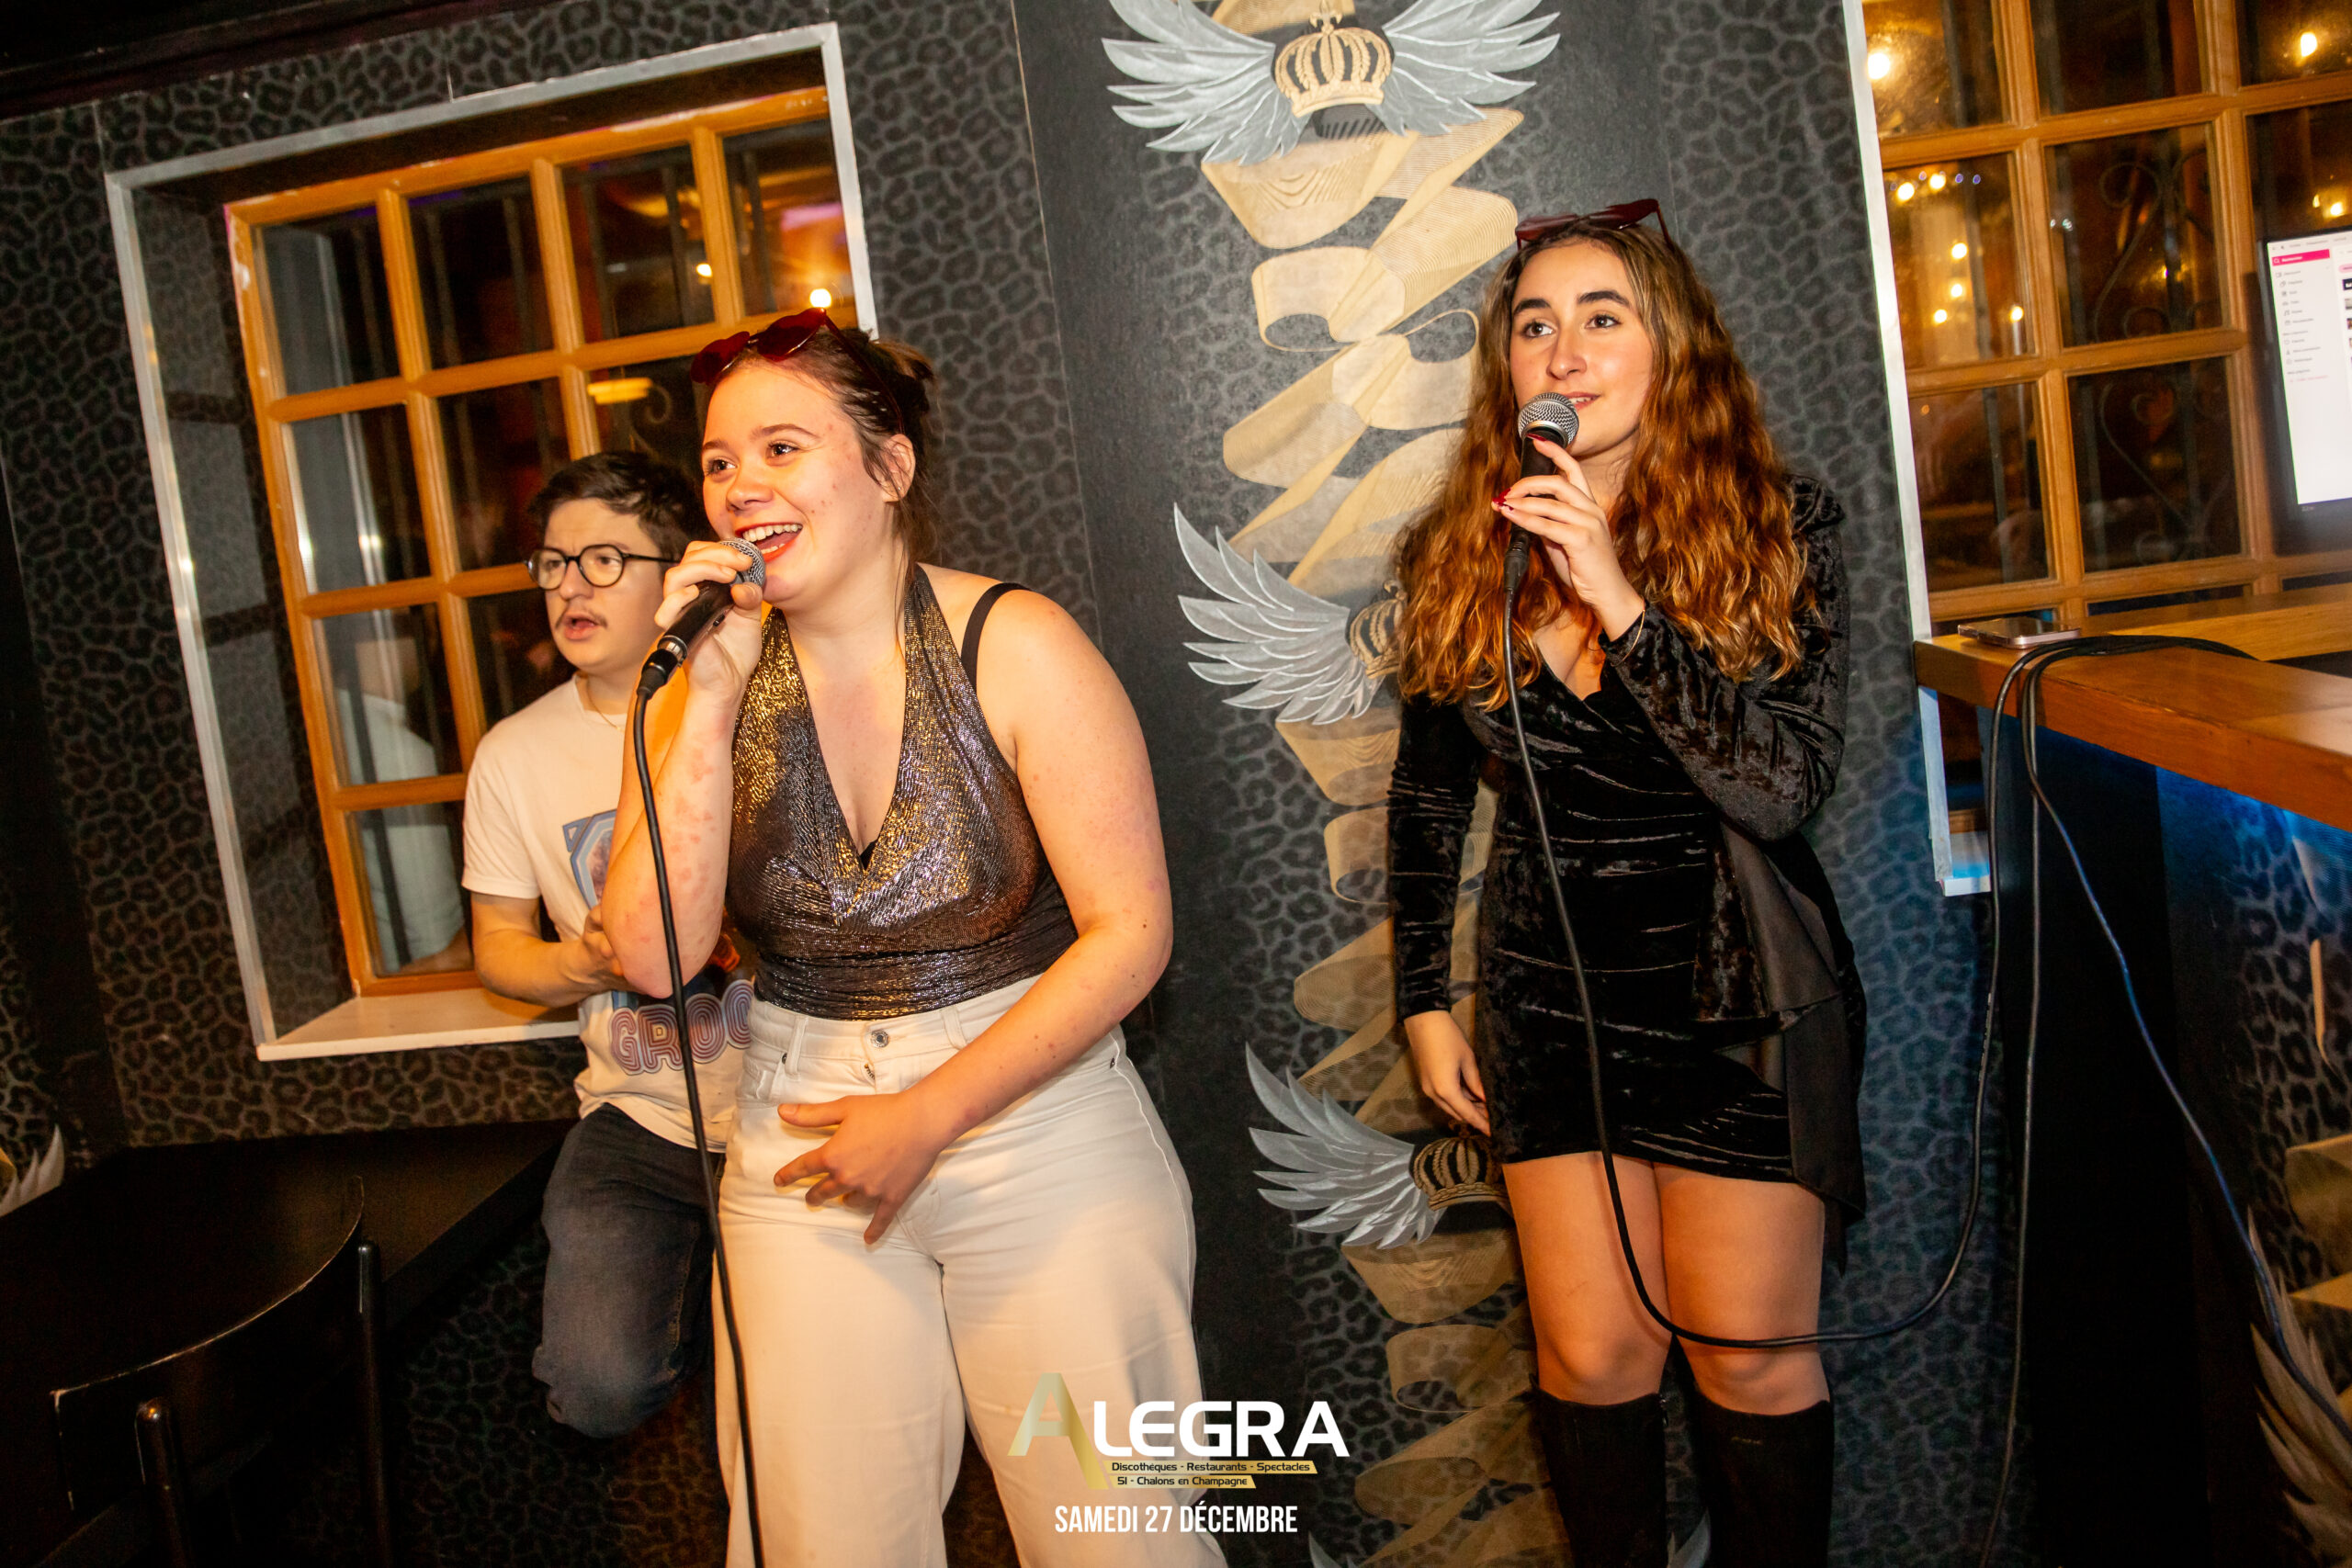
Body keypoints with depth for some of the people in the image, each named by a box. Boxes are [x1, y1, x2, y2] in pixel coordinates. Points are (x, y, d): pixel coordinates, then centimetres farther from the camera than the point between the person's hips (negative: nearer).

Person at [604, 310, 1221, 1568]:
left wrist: (929, 1116, -14)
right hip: (802, 1155, 3)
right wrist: (712, 696, -17)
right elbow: (655, 957, -11)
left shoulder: (1012, 647, -11)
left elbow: (1129, 930, -13)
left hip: (1044, 1134, -2)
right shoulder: (702, 688, 0)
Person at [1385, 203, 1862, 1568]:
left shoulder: (1780, 527, -8)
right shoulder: (1461, 557, 0)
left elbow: (1785, 785, -20)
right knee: (1594, 1357, 9)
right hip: (1550, 998, 3)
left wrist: (1621, 601, -26)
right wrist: (1426, 997, 9)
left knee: (1750, 1359, 8)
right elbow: (1428, 799, 10)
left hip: (1737, 1001, -2)